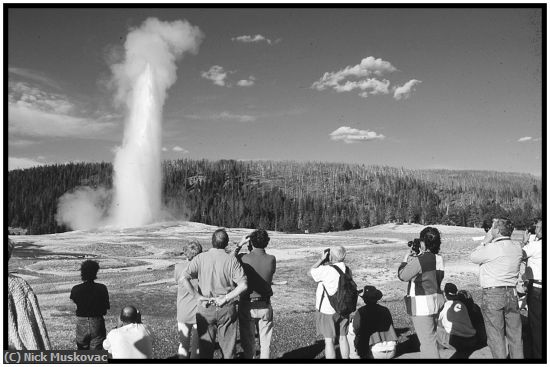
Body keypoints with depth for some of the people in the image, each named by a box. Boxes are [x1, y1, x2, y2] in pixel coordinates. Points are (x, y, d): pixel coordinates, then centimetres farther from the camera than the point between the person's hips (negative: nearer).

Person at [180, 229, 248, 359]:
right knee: (228, 349, 14)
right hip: (227, 309, 0)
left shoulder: (200, 258, -6)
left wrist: (198, 296, -11)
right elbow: (243, 285, -17)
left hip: (205, 308, 1)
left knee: (205, 349, 15)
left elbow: (183, 278, -16)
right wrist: (225, 298, -11)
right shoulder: (231, 260, -8)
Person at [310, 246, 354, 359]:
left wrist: (322, 259, -2)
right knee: (342, 338, 15)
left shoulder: (326, 270, -21)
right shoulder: (347, 270, 0)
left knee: (329, 341, 2)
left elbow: (311, 271, -5)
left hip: (327, 311, -6)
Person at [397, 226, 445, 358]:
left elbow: (402, 276, -11)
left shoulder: (419, 260, -22)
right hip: (436, 301, 9)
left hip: (422, 305, -9)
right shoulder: (437, 258, 3)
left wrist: (406, 259, 2)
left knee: (427, 342, -2)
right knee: (431, 339, 22)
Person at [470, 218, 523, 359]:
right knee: (515, 334, 15)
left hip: (492, 294, -6)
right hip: (512, 293, 6)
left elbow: (473, 257, -2)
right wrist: (489, 242, 10)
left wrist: (486, 241, 3)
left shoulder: (492, 248, -17)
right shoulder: (517, 248, 4)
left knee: (495, 336, 4)